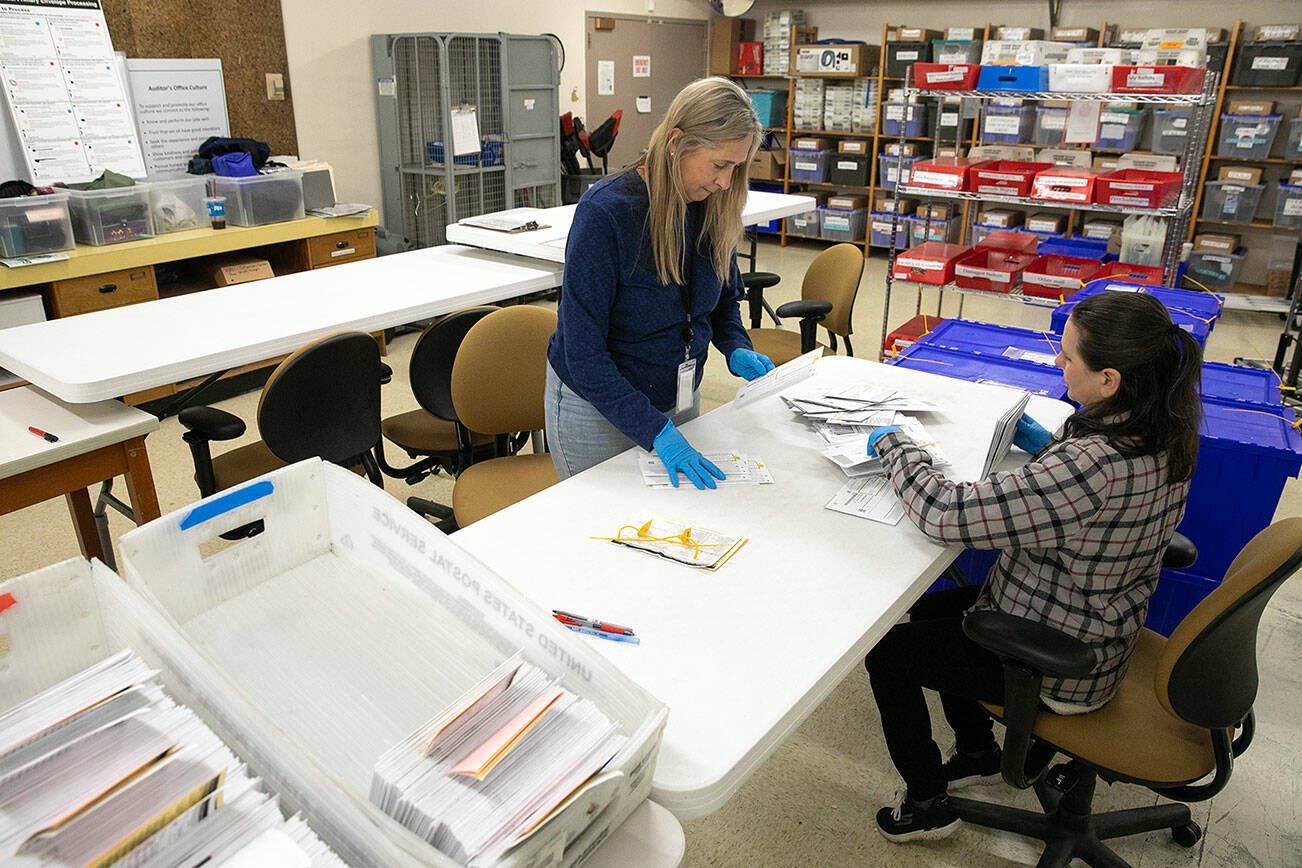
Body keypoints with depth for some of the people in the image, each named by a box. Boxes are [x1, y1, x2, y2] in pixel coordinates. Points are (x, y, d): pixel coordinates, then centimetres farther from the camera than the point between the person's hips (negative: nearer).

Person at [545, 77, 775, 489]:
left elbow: (725, 296, 12)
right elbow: (583, 350, -25)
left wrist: (737, 349, -9)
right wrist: (656, 432, -29)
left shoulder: (712, 207, -6)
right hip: (597, 407, -6)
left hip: (680, 400, 6)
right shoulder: (605, 211, -25)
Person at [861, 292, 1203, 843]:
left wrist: (893, 445, -20)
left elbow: (948, 514, -36)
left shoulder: (1092, 464, -38)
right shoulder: (1164, 434, -8)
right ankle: (978, 755, 42)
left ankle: (927, 805, 25)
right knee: (930, 610, 25)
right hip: (1102, 631, 9)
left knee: (886, 656, 6)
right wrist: (1046, 445, 1)